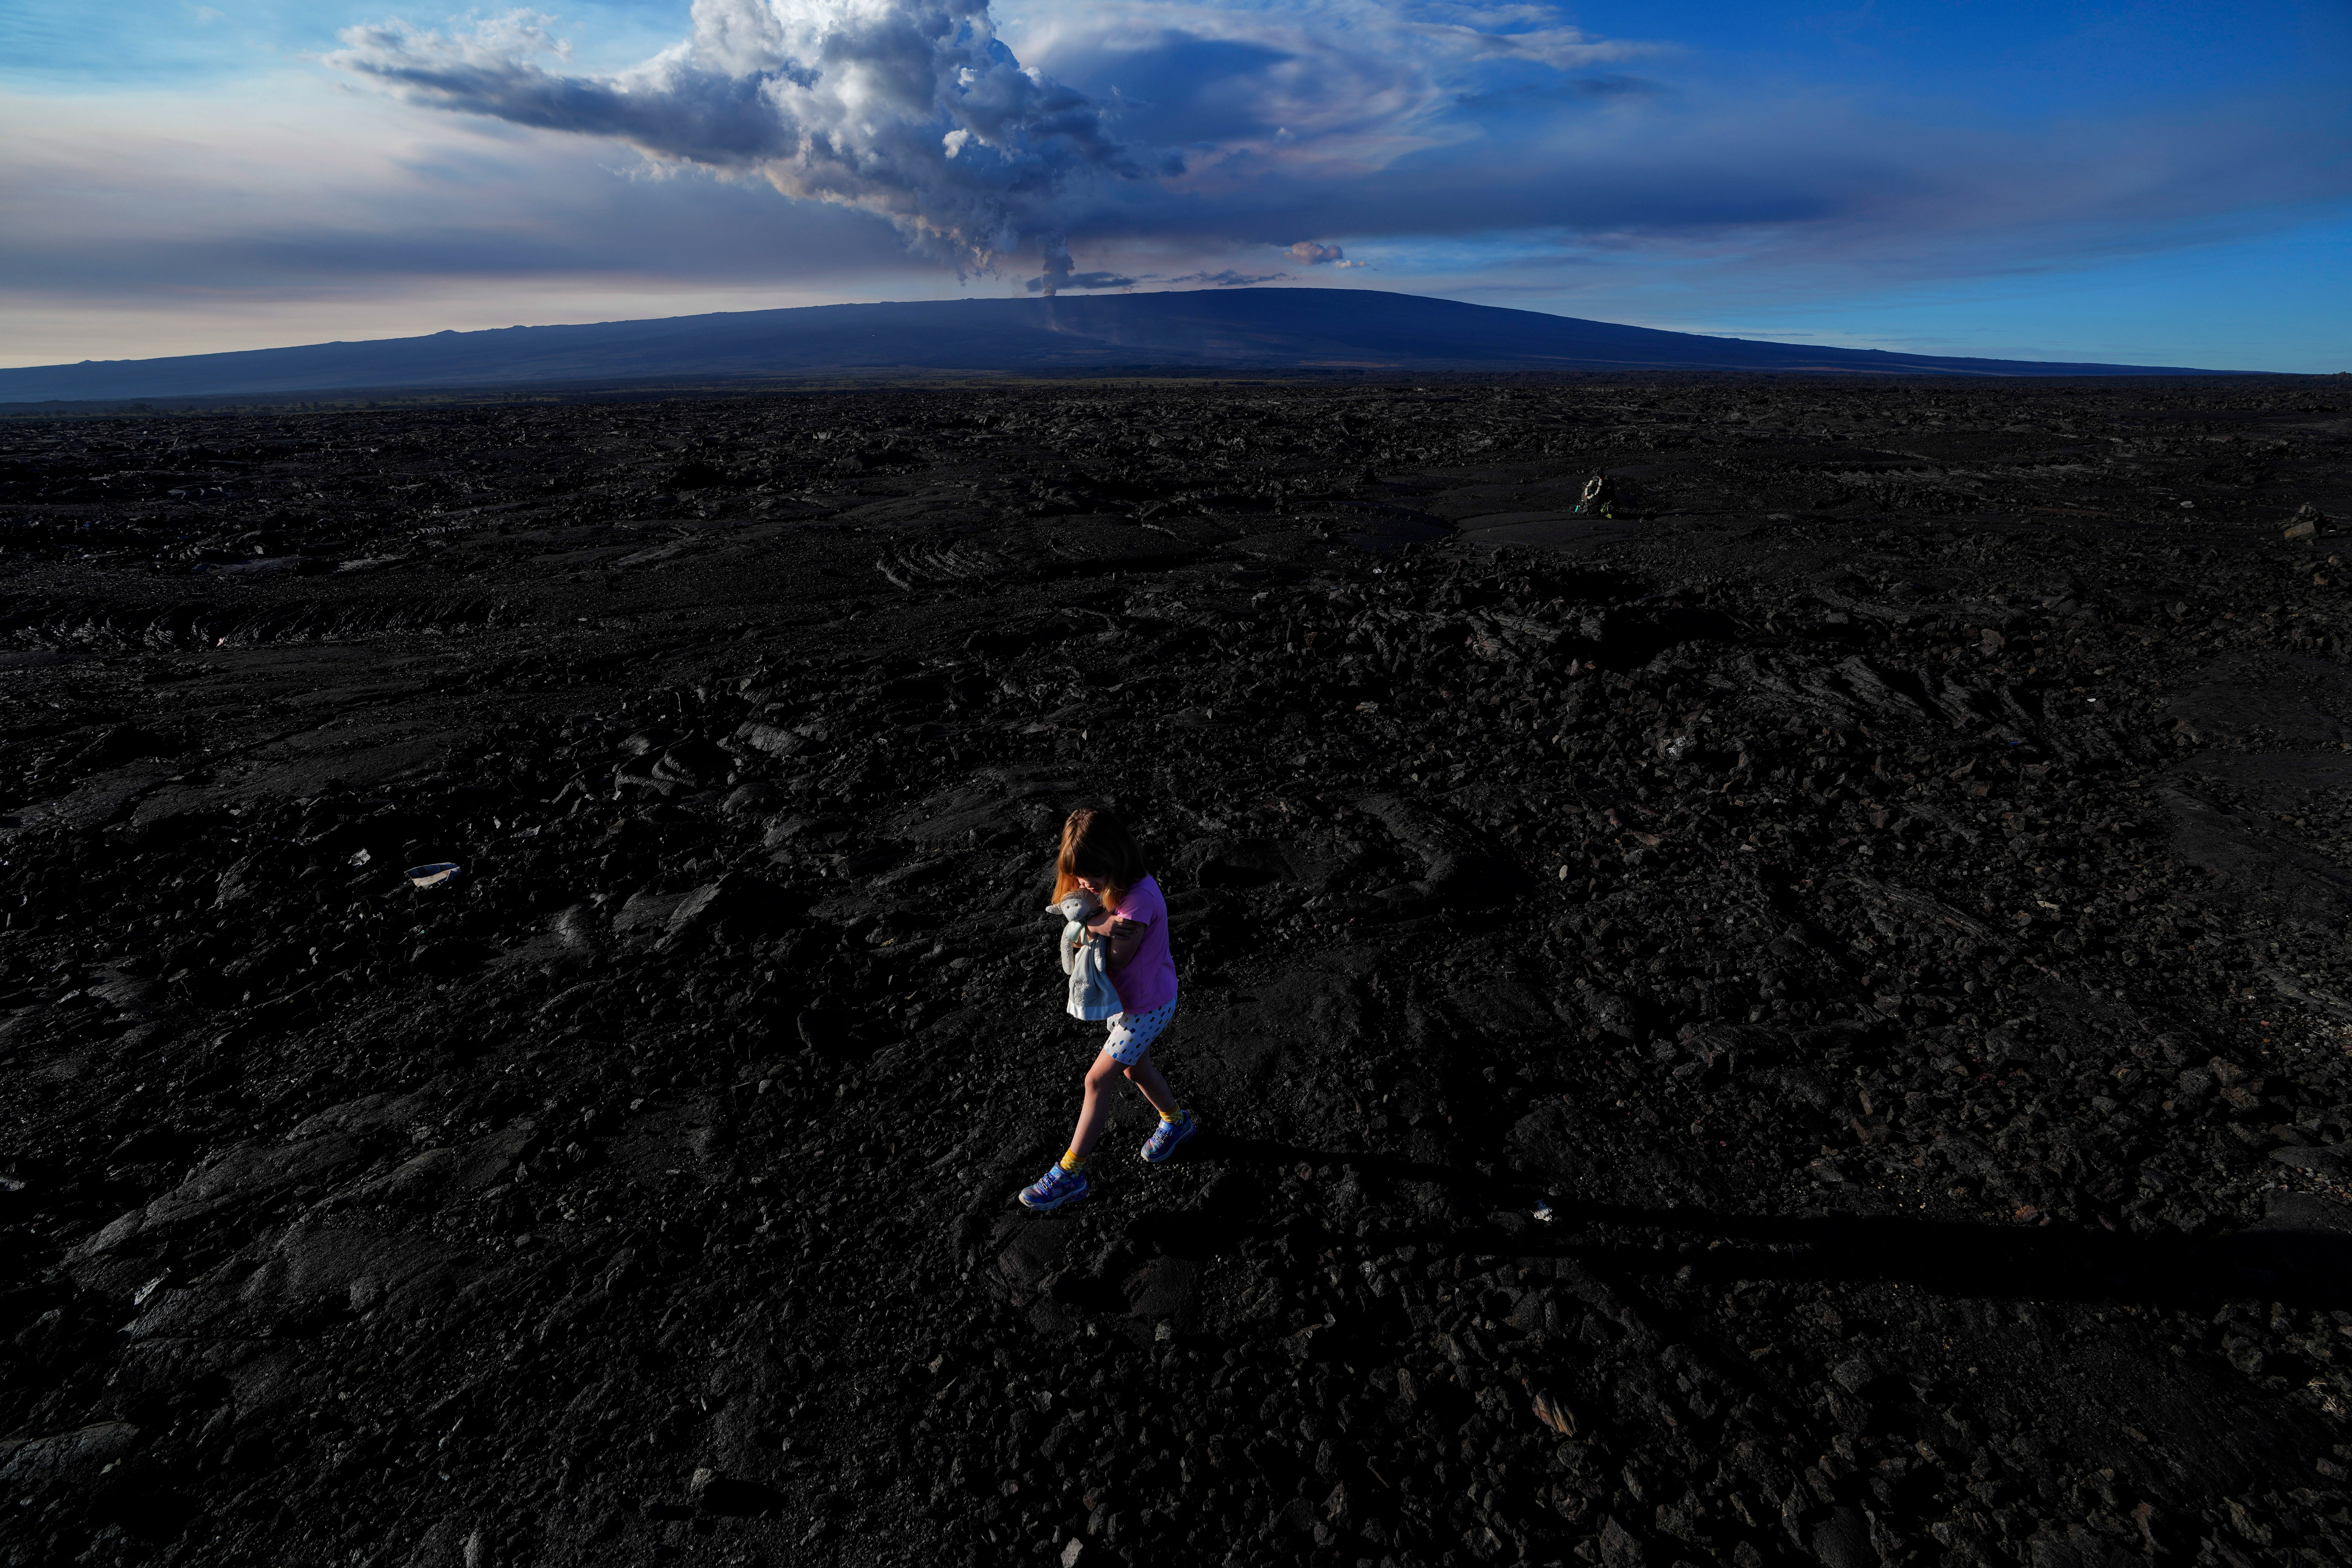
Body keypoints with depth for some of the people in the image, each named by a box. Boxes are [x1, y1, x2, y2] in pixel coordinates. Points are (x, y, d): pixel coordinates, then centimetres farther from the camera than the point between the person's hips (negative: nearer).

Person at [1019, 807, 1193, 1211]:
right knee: (1136, 1070, 24)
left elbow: (1115, 963, -28)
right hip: (1126, 997, 8)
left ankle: (1069, 1174, 14)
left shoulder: (1139, 899, -35)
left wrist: (1091, 926, -24)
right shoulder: (1108, 883, -8)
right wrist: (1099, 926, -28)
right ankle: (1176, 1122, 51)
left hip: (1147, 1006, -8)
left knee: (1097, 1080, 0)